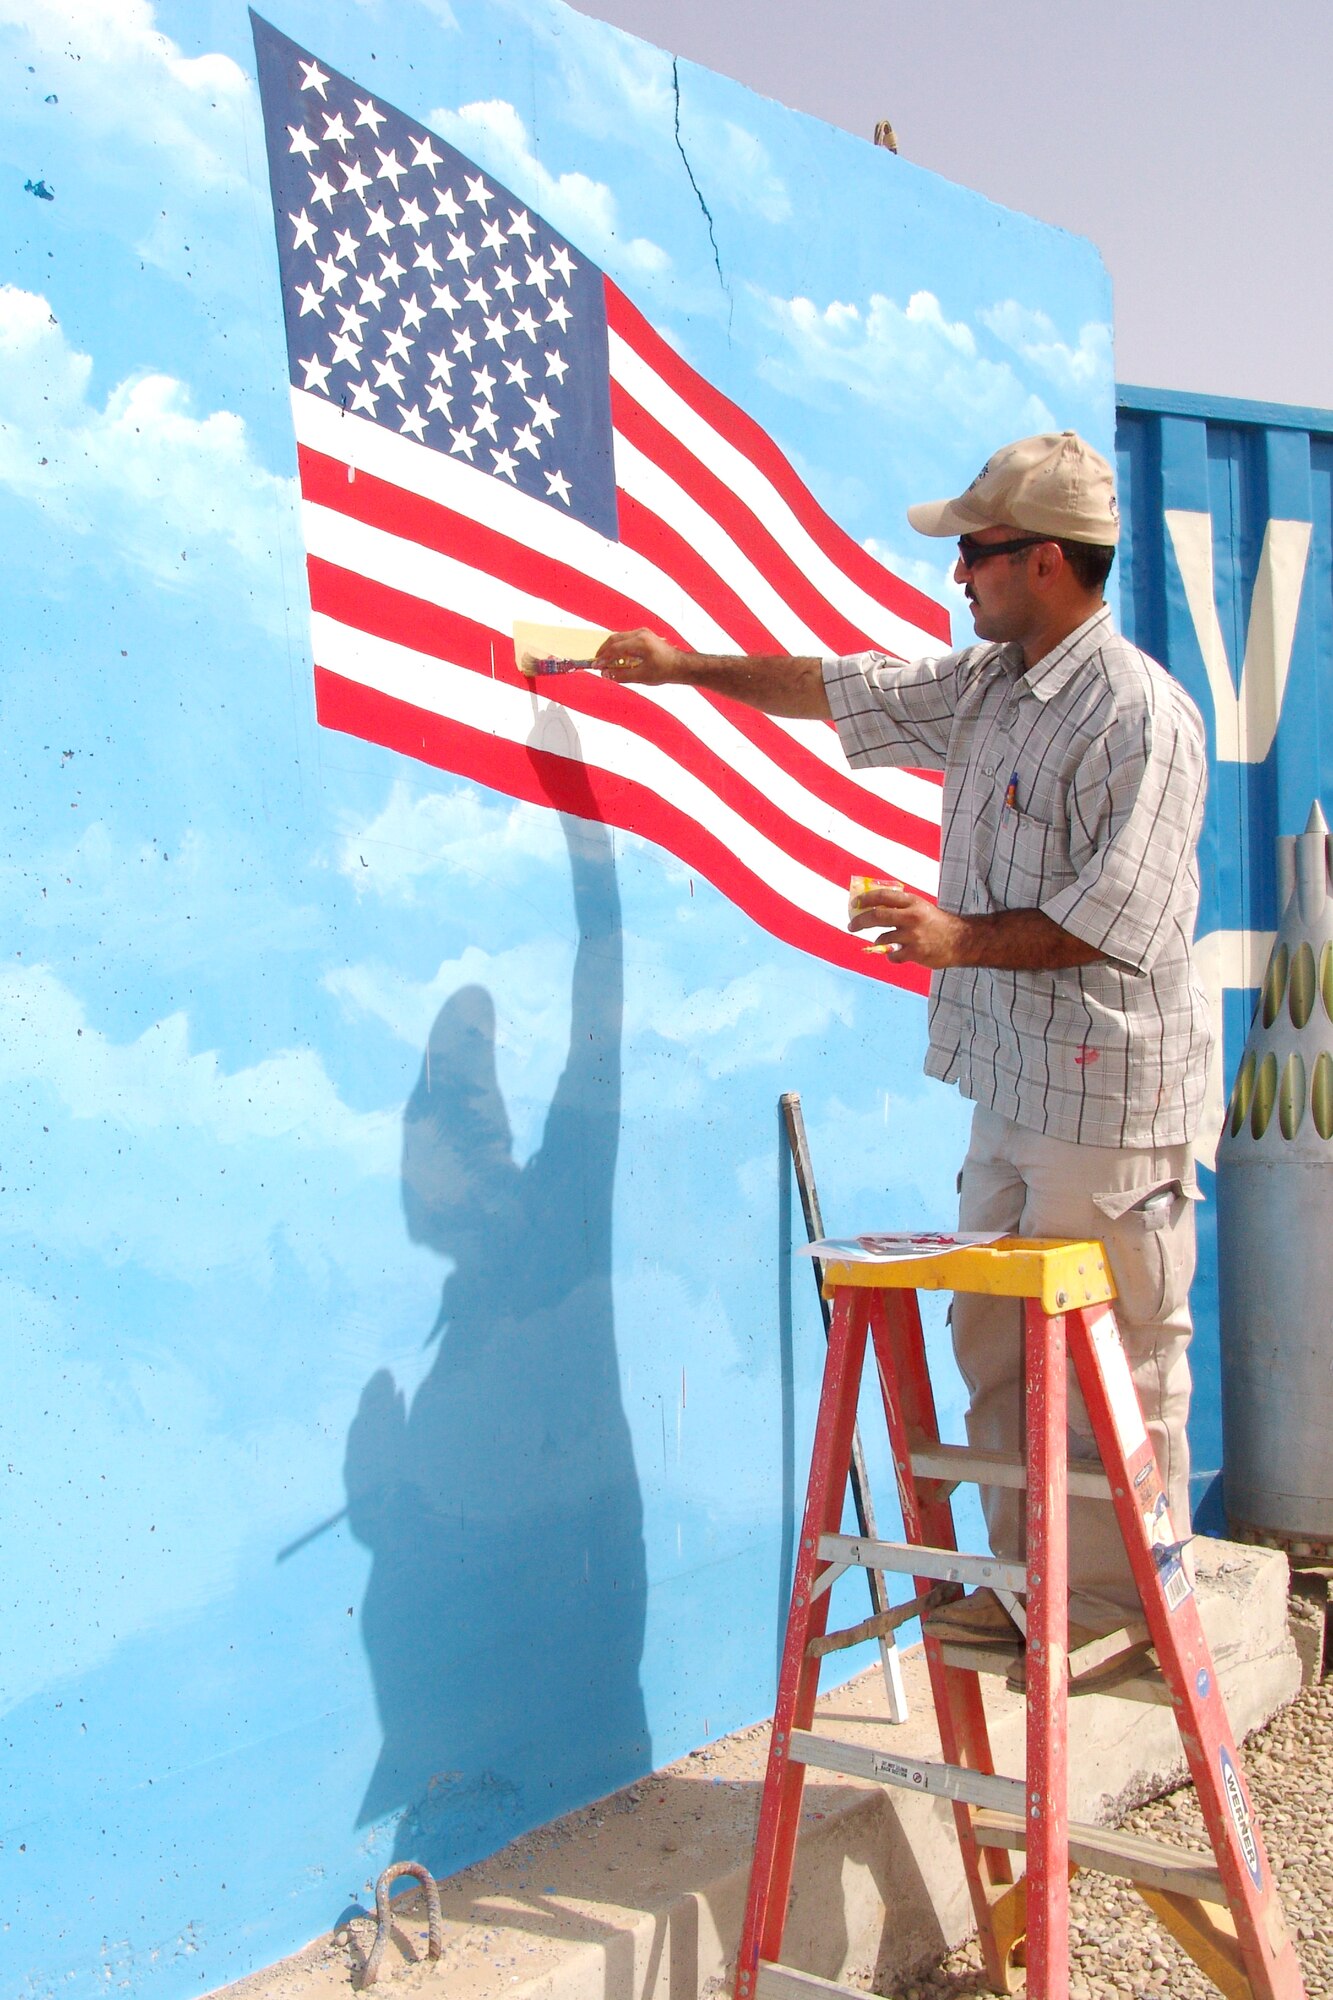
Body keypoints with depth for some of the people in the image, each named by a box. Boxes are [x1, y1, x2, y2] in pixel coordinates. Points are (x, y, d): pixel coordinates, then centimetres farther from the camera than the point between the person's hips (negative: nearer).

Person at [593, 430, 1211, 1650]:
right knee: (996, 1346, 14)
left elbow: (1123, 915, -20)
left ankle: (1127, 1612, 15)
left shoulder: (1139, 713, -14)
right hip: (1013, 1089, 9)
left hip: (1108, 1098, -9)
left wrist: (963, 939, -15)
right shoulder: (982, 687, 13)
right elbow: (839, 691, 25)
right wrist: (686, 666, 29)